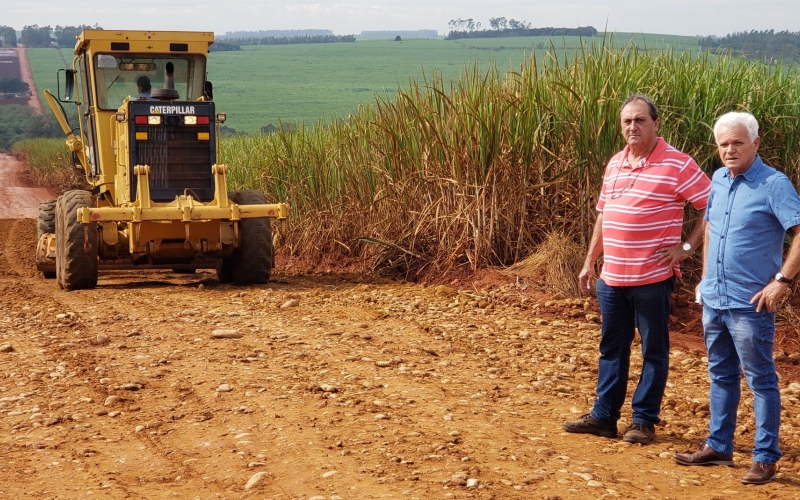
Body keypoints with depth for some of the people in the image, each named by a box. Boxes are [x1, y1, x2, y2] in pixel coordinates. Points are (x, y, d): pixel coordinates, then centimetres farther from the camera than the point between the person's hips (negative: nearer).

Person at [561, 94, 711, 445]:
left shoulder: (677, 165, -10)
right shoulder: (614, 164, 11)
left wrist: (687, 247, -12)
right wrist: (590, 262, 18)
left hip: (653, 279, -6)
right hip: (612, 277, 6)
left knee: (653, 350, 6)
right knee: (611, 347, 14)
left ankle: (644, 421, 15)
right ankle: (603, 416, 23)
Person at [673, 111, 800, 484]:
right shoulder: (718, 181, 8)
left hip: (750, 304, -7)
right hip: (714, 300, 7)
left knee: (760, 380, 2)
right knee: (721, 376, 16)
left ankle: (766, 457, 10)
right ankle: (718, 446, 27)